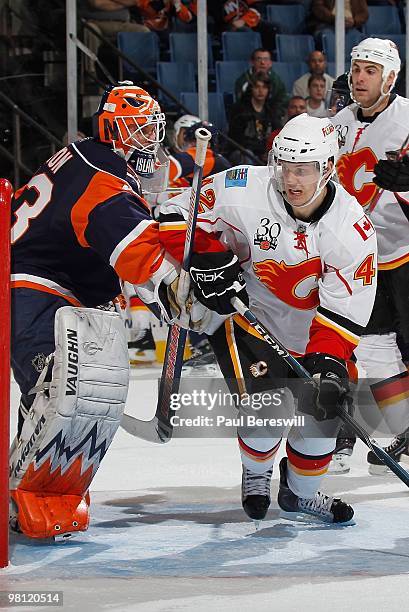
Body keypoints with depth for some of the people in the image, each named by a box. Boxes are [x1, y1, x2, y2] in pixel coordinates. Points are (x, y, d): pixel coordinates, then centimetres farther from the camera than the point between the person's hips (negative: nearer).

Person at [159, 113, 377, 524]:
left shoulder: (351, 229, -19)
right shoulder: (243, 192, -25)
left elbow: (345, 309, -19)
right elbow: (179, 213, -14)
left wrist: (328, 361, -29)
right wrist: (207, 261, -24)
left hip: (304, 327, 3)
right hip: (240, 308, -3)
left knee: (323, 406, 0)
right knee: (268, 401, -18)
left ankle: (300, 491, 27)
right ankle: (255, 476, 15)